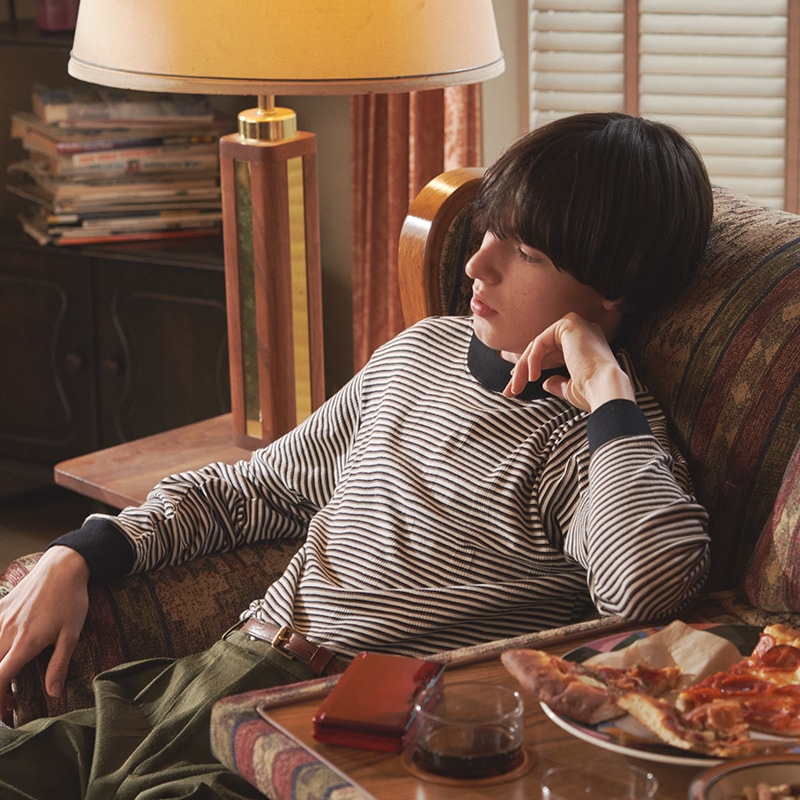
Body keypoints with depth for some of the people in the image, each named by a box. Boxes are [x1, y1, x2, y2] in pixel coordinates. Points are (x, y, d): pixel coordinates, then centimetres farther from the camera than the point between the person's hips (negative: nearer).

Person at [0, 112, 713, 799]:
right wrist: (75, 557, 15)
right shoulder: (422, 351, 17)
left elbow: (653, 584, -30)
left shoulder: (599, 435, -6)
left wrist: (606, 385, -18)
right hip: (214, 674, 7)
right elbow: (260, 486, 26)